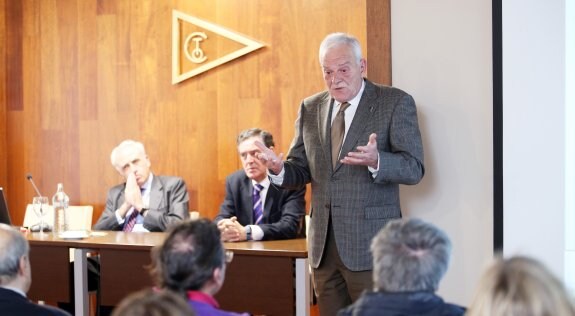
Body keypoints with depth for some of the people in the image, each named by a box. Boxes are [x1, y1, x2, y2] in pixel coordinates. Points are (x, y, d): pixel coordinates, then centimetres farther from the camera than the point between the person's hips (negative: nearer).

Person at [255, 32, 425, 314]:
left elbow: (414, 168, -10)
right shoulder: (310, 109, 12)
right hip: (323, 245, 5)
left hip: (370, 243, -5)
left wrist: (376, 161, -30)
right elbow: (301, 169, 13)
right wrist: (279, 170, -10)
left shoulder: (395, 103, -3)